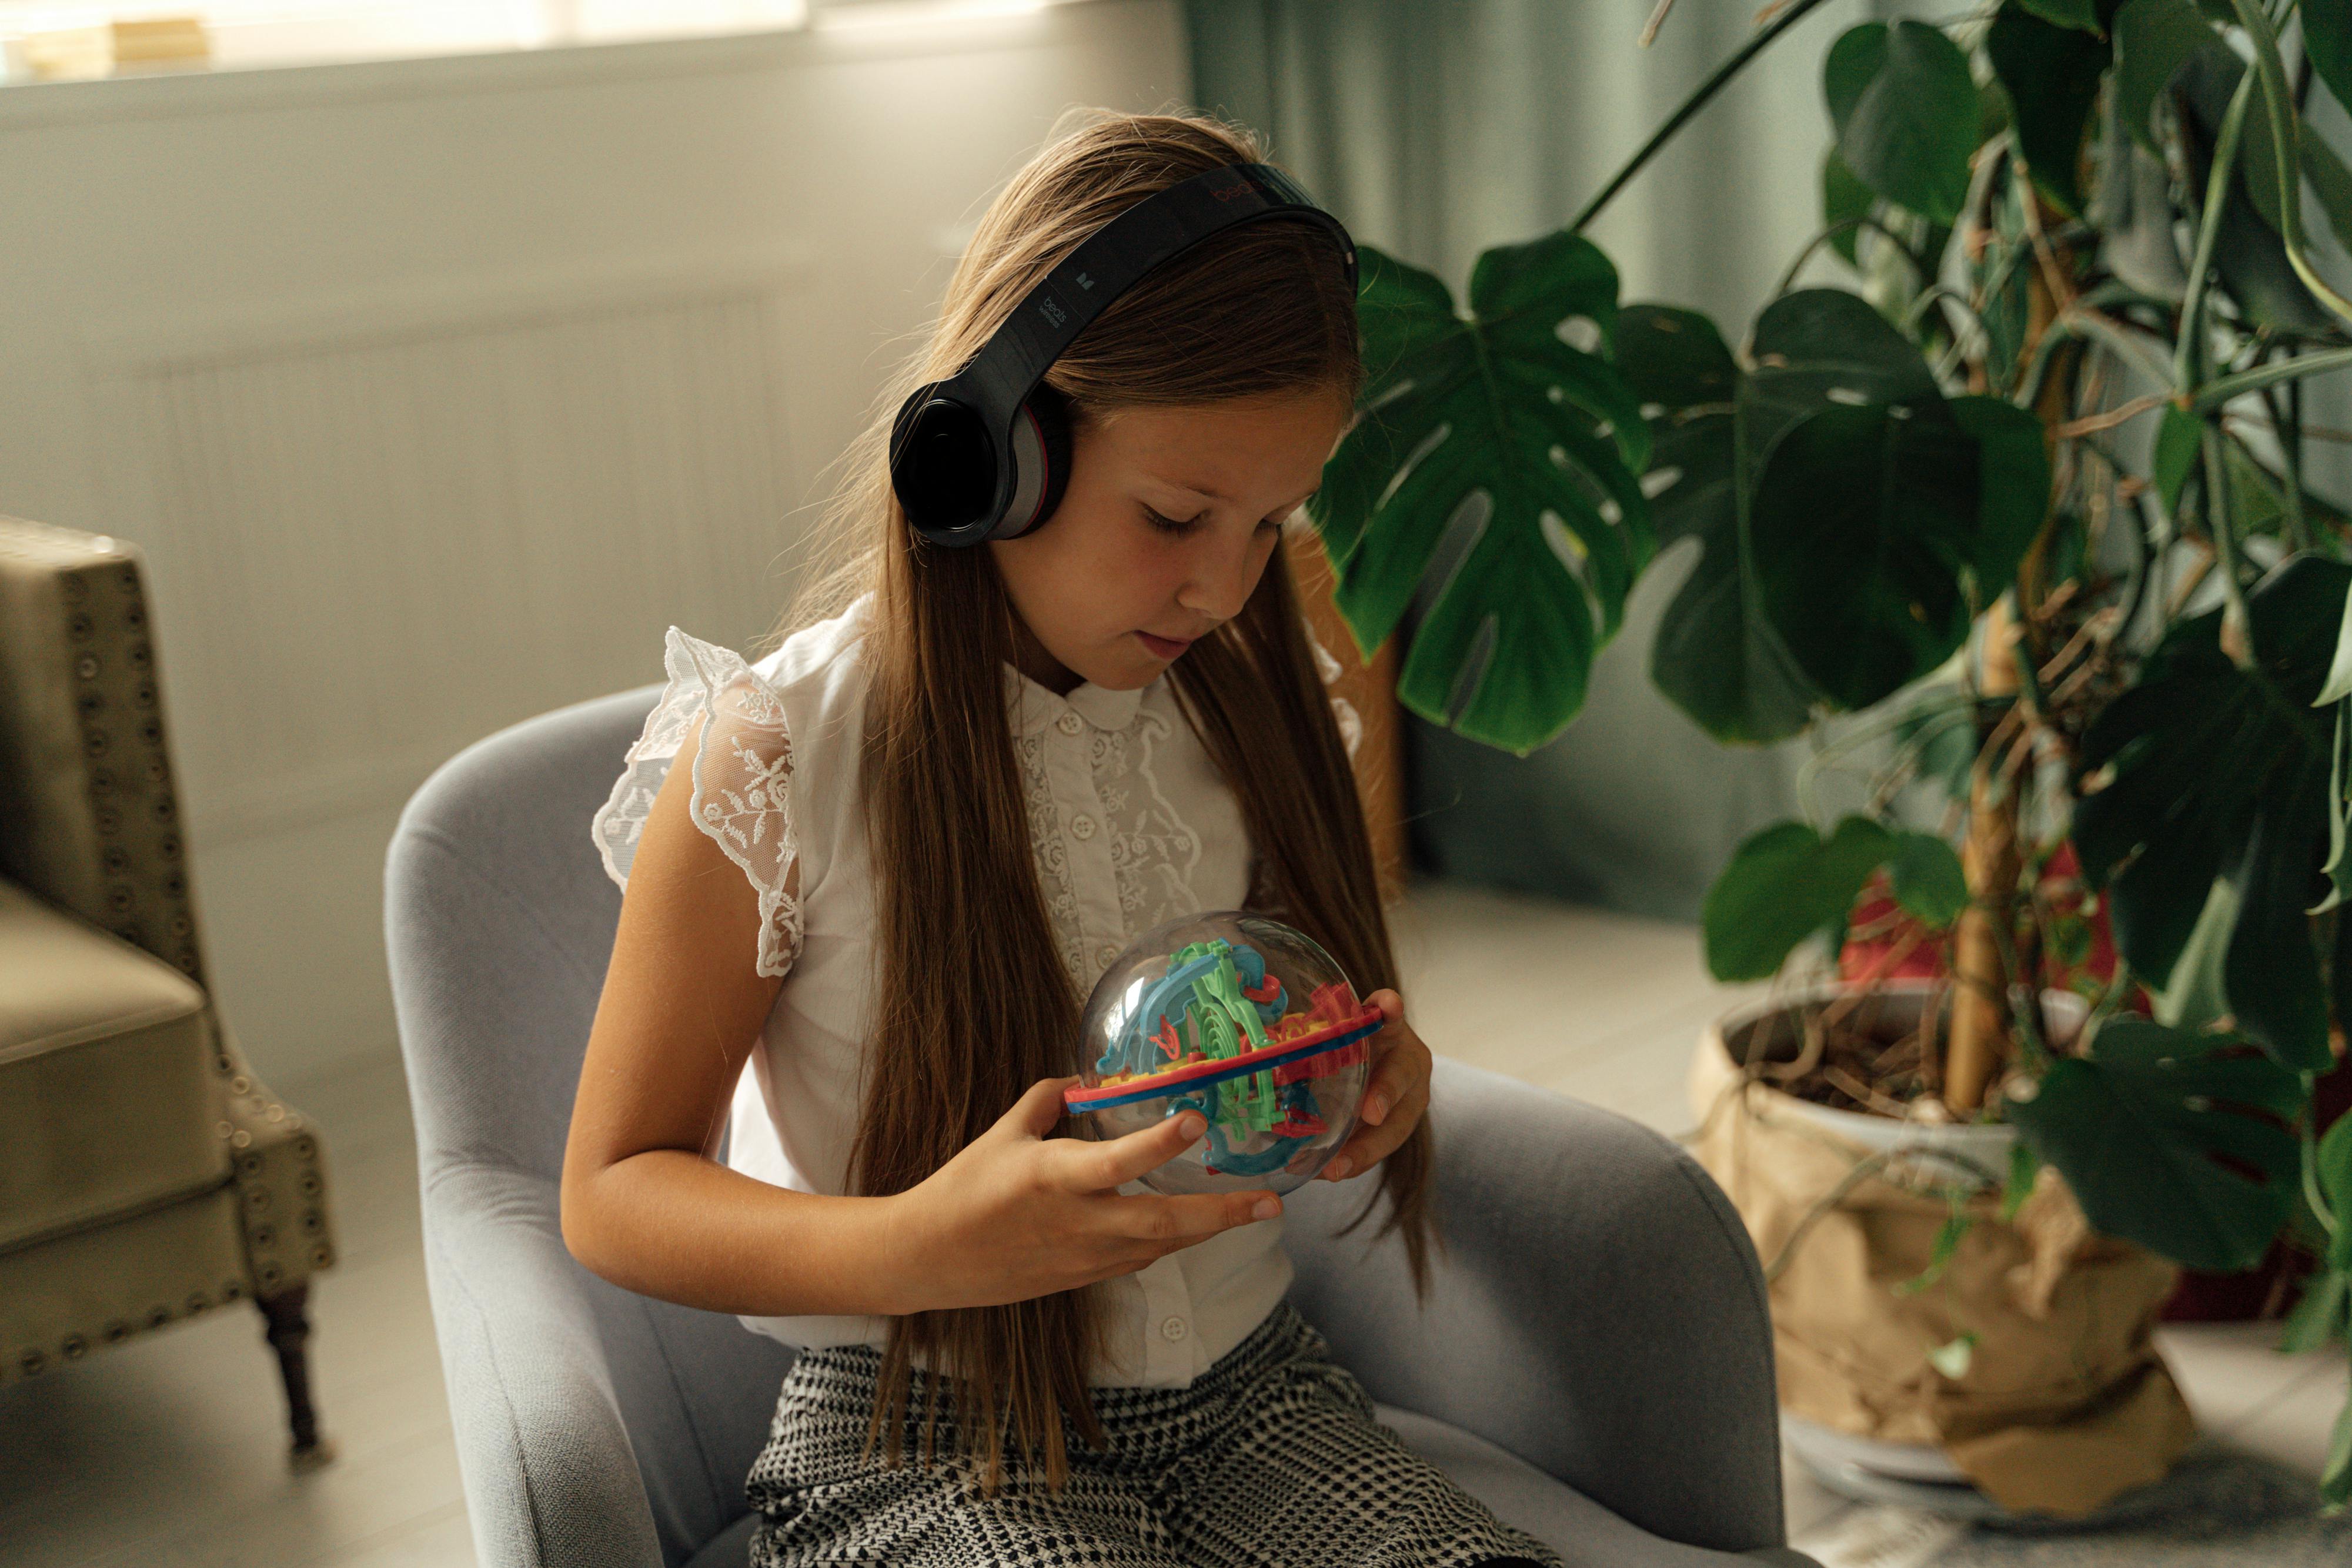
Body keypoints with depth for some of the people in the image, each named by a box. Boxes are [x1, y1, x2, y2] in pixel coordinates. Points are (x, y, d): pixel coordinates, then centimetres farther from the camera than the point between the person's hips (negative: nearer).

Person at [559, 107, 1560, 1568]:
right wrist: (914, 1249, -26)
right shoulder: (773, 764, -15)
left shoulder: (1255, 709, 1)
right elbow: (613, 1190, -8)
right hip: (928, 1442, -4)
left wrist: (1379, 1086, -8)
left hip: (1253, 1392, 4)